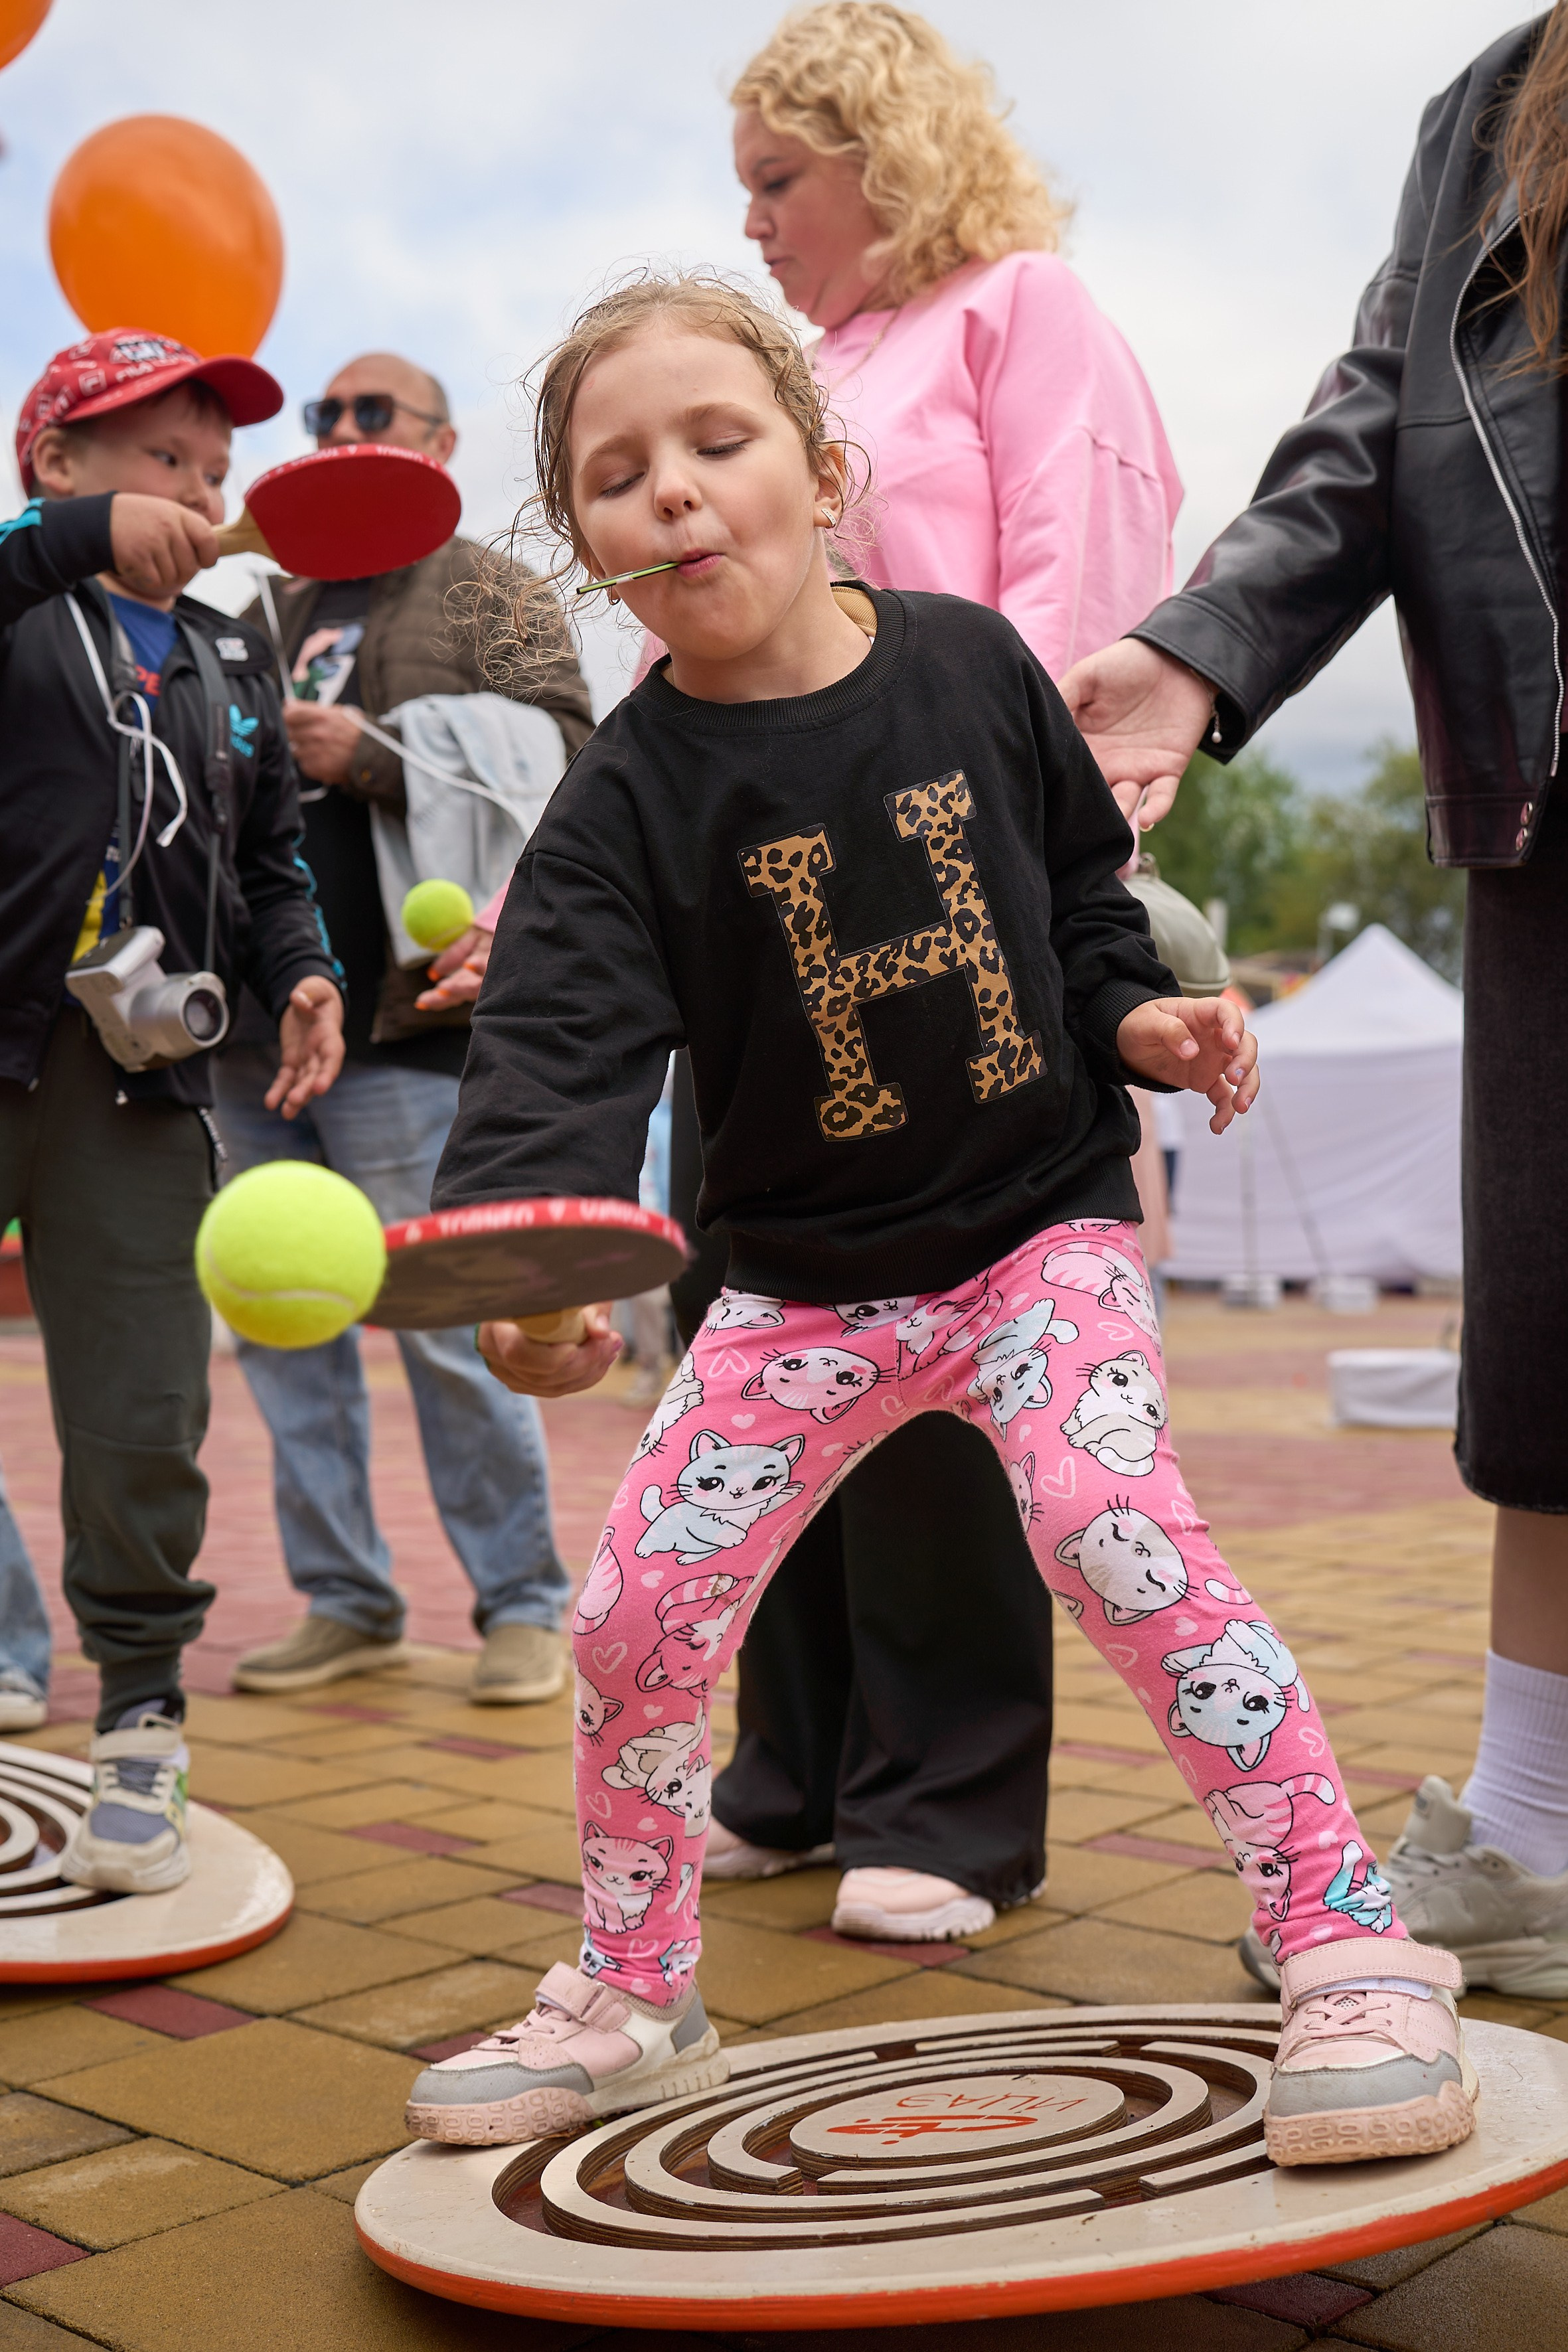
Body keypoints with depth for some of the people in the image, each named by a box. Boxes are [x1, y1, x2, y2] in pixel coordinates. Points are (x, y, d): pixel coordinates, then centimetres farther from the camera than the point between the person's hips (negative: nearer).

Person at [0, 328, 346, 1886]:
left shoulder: (232, 667, 18)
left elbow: (267, 863, 23)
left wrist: (300, 973, 7)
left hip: (136, 1085, 4)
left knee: (144, 1422, 3)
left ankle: (140, 1726, 17)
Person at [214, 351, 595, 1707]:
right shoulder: (274, 613, 21)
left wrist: (372, 757, -18)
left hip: (400, 1030, -6)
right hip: (259, 1020, 7)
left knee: (448, 1321, -4)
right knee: (282, 1323, 7)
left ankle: (522, 1605, 8)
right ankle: (346, 1603, 18)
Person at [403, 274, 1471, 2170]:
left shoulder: (970, 664, -4)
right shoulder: (628, 801, -11)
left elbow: (1080, 883, 12)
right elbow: (561, 1050, -25)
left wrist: (1134, 1014, -7)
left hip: (1041, 1221, -1)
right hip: (804, 1277, 2)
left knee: (1113, 1527, -25)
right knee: (638, 1609, -3)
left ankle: (1350, 1933, -8)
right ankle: (634, 2000, 22)